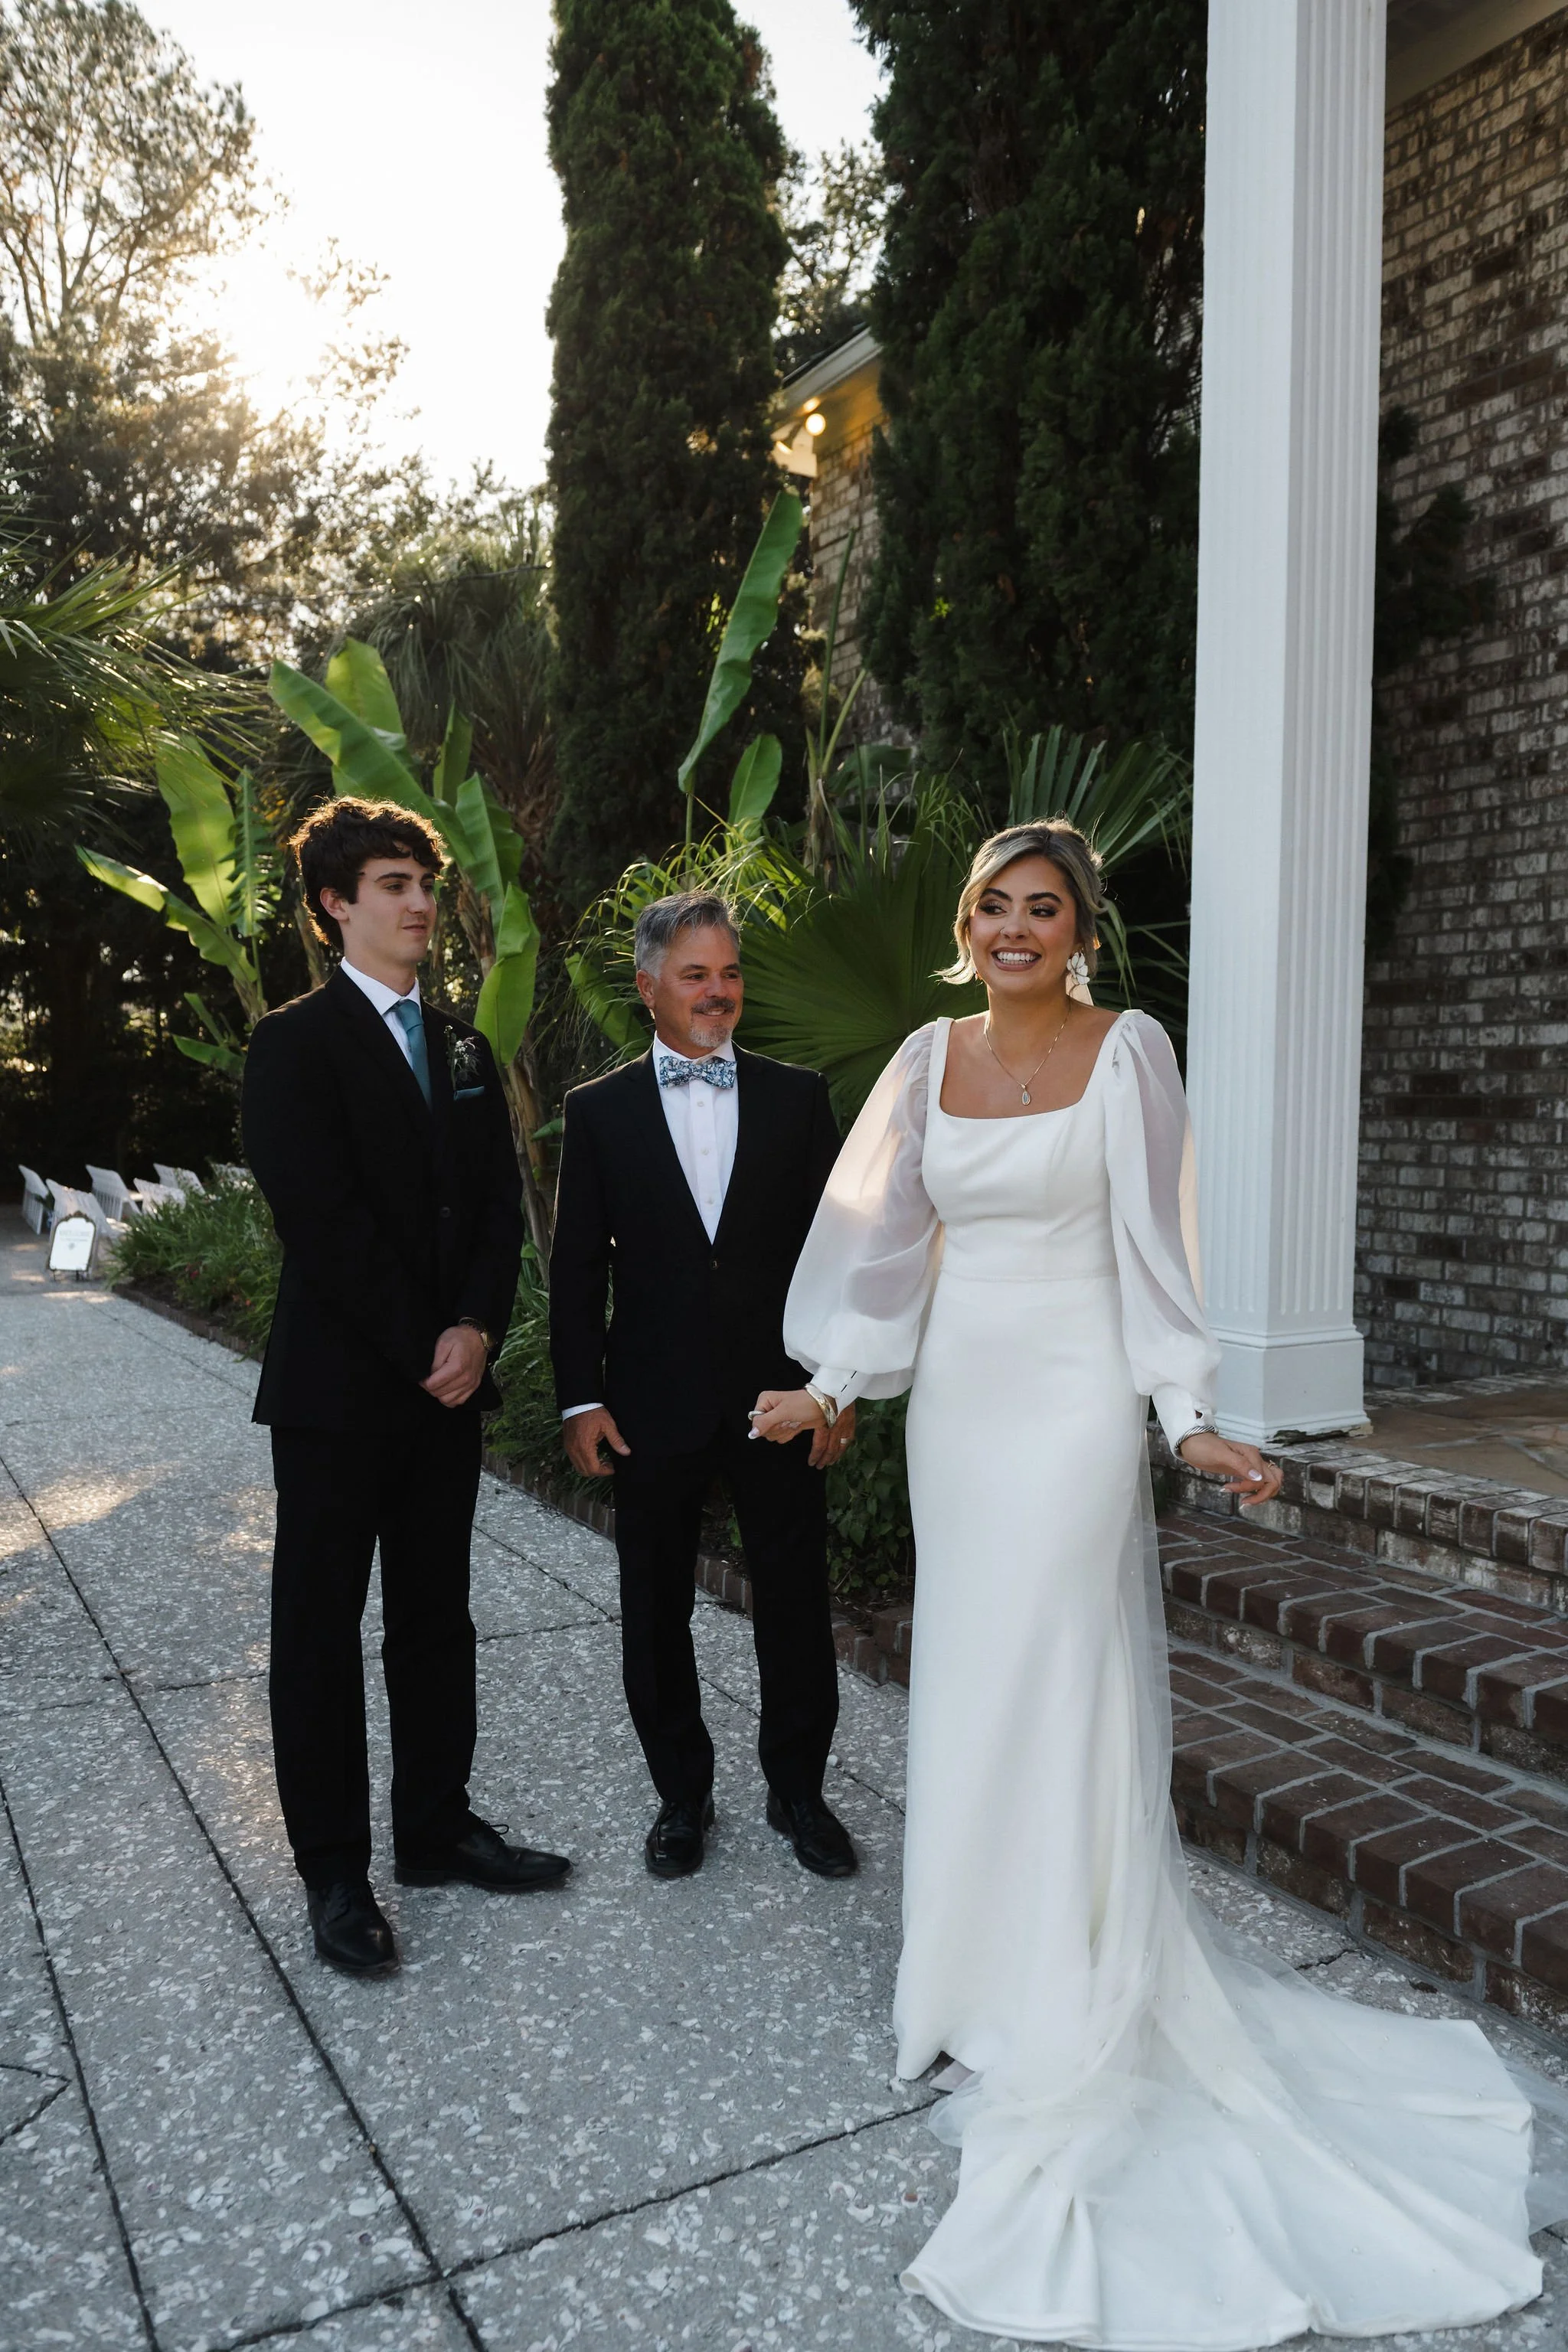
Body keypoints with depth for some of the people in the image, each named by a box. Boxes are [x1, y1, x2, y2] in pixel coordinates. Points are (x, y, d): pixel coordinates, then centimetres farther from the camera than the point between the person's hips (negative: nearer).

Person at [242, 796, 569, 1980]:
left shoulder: (464, 1047, 12)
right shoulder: (297, 1043, -7)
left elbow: (501, 1205, 7)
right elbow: (323, 1223, -15)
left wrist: (475, 1331, -8)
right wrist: (422, 1350, -14)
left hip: (447, 1382, 6)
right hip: (337, 1390, -6)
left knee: (437, 1618, 15)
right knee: (321, 1630, 6)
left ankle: (439, 1829, 29)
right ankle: (336, 1874, 19)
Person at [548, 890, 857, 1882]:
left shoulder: (798, 1096, 3)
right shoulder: (600, 1110, 2)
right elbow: (577, 1267, 2)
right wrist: (582, 1399, -3)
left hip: (781, 1396, 0)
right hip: (655, 1406, 0)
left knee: (797, 1604, 10)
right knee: (657, 1614, 12)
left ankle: (799, 1789, 31)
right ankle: (682, 1794, 32)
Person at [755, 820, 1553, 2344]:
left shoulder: (1126, 1051, -5)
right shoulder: (931, 1058, 7)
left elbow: (1150, 1245, -7)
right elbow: (885, 1234, 6)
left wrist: (1189, 1418, -13)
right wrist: (831, 1384, 2)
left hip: (1074, 1398, -5)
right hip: (957, 1397, 5)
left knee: (1053, 1691, -1)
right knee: (969, 1678, 12)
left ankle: (1062, 2033, 16)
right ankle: (995, 1975, 31)